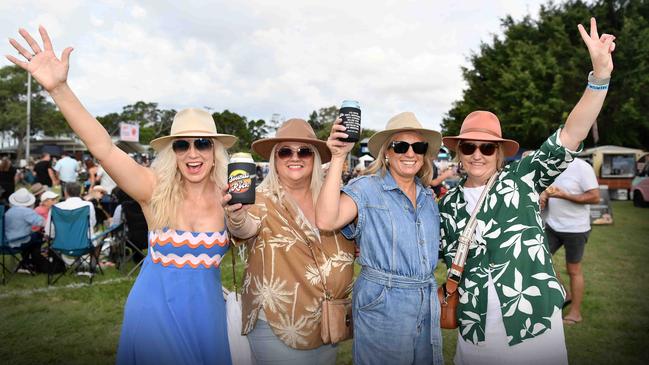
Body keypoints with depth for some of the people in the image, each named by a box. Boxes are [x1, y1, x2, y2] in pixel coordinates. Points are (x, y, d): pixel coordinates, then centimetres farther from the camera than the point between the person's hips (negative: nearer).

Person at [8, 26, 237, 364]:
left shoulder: (227, 196, -6)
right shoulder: (156, 190, -14)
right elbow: (105, 149, -28)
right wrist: (59, 88, -38)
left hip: (205, 310, 3)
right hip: (155, 308, -2)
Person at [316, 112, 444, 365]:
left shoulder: (428, 196, 8)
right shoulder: (367, 188, -13)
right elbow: (326, 221, -30)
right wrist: (338, 158, -31)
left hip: (427, 304, 6)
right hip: (381, 304, -6)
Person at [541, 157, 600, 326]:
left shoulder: (582, 167, -15)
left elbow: (595, 197, -18)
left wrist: (563, 195, -25)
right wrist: (544, 194, -5)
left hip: (575, 228, -6)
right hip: (552, 225, 6)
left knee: (573, 270, 6)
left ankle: (575, 313, 23)